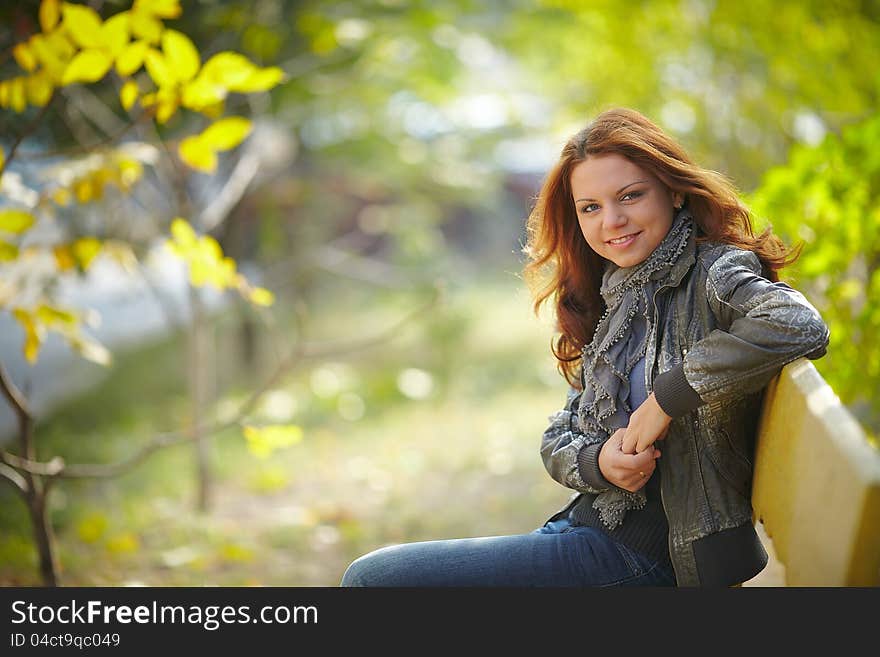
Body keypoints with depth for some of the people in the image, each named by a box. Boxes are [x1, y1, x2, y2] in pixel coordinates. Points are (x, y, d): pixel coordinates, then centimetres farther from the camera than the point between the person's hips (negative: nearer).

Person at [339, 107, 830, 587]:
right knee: (370, 574, 15)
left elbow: (797, 325, -34)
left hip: (640, 554, -8)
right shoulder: (615, 302, 12)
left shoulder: (713, 273, -11)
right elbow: (558, 439, 13)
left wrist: (666, 398, -26)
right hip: (588, 524, 8)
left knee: (371, 577, -9)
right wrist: (597, 461, -11)